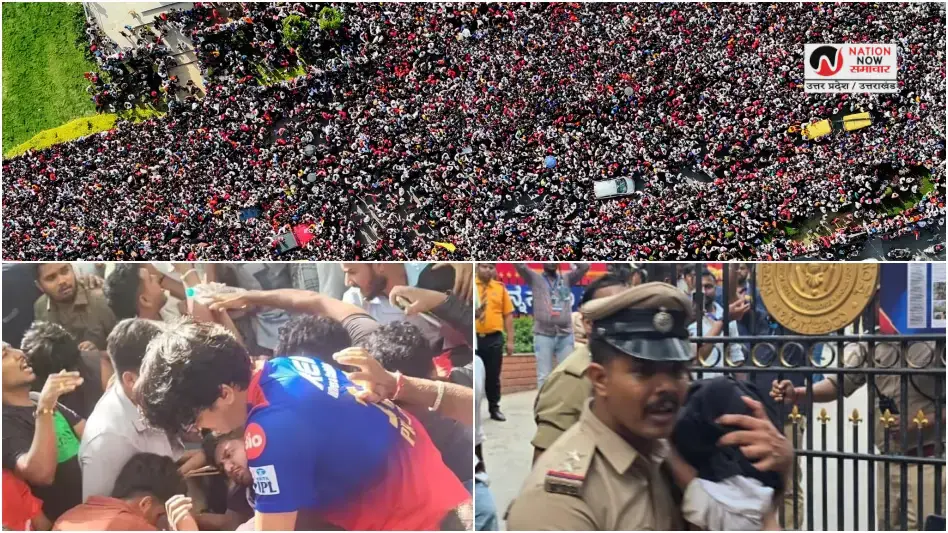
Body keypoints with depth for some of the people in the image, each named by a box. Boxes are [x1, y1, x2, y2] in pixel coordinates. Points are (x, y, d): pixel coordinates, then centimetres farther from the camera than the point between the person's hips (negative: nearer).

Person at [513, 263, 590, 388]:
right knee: (544, 375, 2)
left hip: (565, 334, 2)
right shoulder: (535, 279, 6)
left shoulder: (567, 278, 12)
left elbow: (585, 266, 1)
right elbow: (519, 264, -7)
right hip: (543, 334, -2)